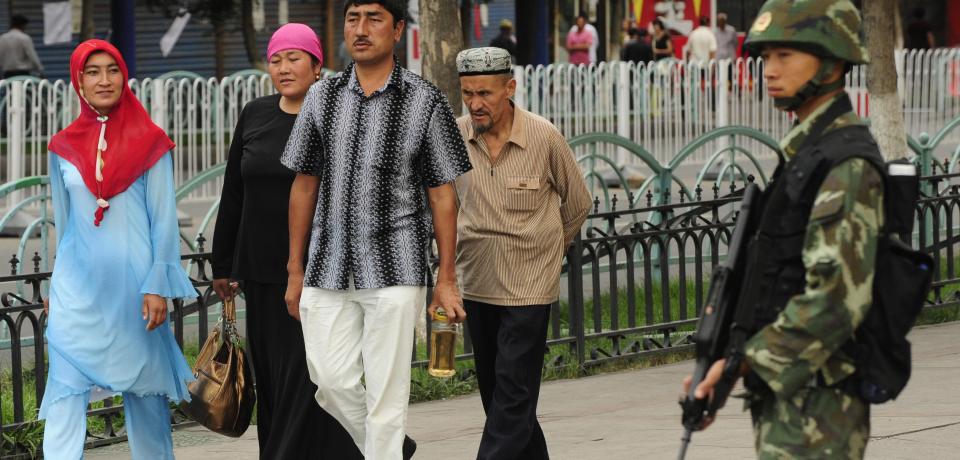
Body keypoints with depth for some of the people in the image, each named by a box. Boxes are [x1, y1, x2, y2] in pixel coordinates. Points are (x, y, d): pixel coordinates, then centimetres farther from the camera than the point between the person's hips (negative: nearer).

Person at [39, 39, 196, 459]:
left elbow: (164, 219, -1)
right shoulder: (64, 147, 7)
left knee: (144, 387, 7)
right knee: (66, 391, -8)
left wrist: (157, 286, -7)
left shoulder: (149, 143, 0)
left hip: (133, 280, -2)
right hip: (78, 283, 2)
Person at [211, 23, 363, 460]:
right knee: (271, 376, 9)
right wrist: (223, 265, 13)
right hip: (262, 270, 5)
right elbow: (233, 195, 13)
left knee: (303, 378, -6)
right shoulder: (254, 116, 7)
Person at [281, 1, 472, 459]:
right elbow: (304, 185, 12)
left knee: (385, 390, -5)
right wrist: (295, 271, 11)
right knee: (333, 383, -1)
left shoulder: (424, 102, 0)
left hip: (394, 269, -3)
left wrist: (446, 279, -2)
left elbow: (442, 194, 1)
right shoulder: (322, 98, 8)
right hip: (329, 268, 3)